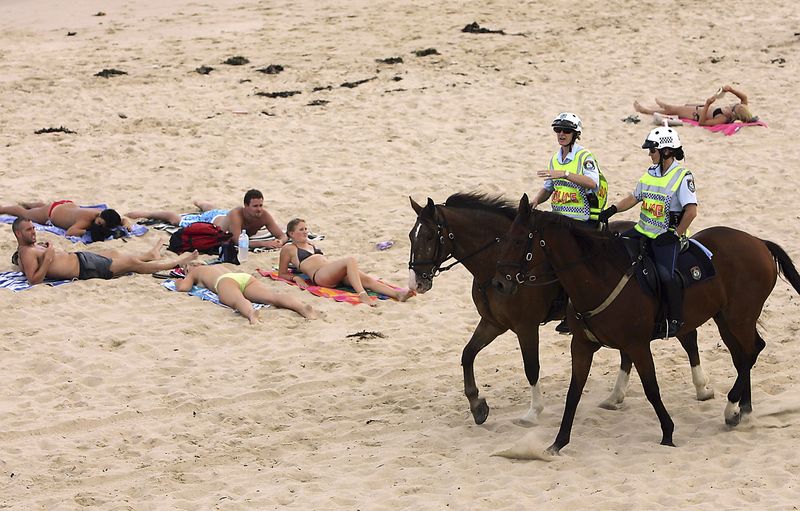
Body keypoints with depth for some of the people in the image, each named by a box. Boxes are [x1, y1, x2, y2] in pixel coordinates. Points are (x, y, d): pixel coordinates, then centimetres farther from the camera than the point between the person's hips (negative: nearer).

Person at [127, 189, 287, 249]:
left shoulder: (264, 216, -36)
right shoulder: (236, 214, -50)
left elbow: (282, 235, -32)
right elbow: (237, 241, -54)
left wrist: (279, 242, -57)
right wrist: (265, 243, -61)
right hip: (211, 220, -6)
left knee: (210, 208, 43)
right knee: (175, 219, 17)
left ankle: (199, 203, 79)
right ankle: (145, 214, 40)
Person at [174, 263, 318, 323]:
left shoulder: (194, 272, 32)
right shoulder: (218, 266, 47)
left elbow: (183, 287, 18)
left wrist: (178, 282, 41)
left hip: (225, 281, -4)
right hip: (246, 277, 4)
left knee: (238, 301, -37)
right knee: (272, 296, -22)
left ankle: (251, 313, -73)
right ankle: (301, 307, -50)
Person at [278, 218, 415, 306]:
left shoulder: (311, 245, 36)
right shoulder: (288, 249, 15)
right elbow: (282, 274, 12)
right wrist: (296, 278, -5)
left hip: (335, 272, 7)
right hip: (319, 275, -7)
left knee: (366, 279, -22)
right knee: (350, 260, -34)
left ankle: (397, 293, -43)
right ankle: (362, 295, -53)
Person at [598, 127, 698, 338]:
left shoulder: (683, 177, -12)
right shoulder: (651, 173, 11)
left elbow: (691, 211, -18)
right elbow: (634, 197, 19)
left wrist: (676, 235, -18)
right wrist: (612, 210, 5)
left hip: (667, 236, -8)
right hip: (643, 231, 8)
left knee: (666, 274, -25)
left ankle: (675, 320, -11)